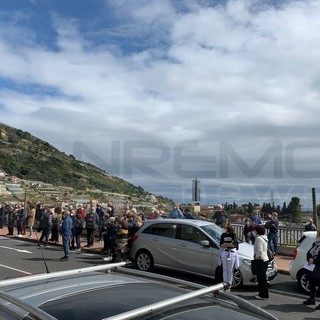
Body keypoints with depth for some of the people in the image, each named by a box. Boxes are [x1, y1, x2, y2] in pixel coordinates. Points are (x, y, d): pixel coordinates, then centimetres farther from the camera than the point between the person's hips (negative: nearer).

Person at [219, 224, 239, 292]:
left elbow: (233, 244, -15)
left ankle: (229, 284, 8)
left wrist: (225, 244, -7)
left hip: (232, 253, -4)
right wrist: (229, 244, -12)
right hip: (224, 253, 4)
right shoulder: (223, 235, 7)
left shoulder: (233, 235, -4)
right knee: (225, 269, 8)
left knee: (230, 270, 1)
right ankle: (225, 284, 17)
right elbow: (221, 245, 2)